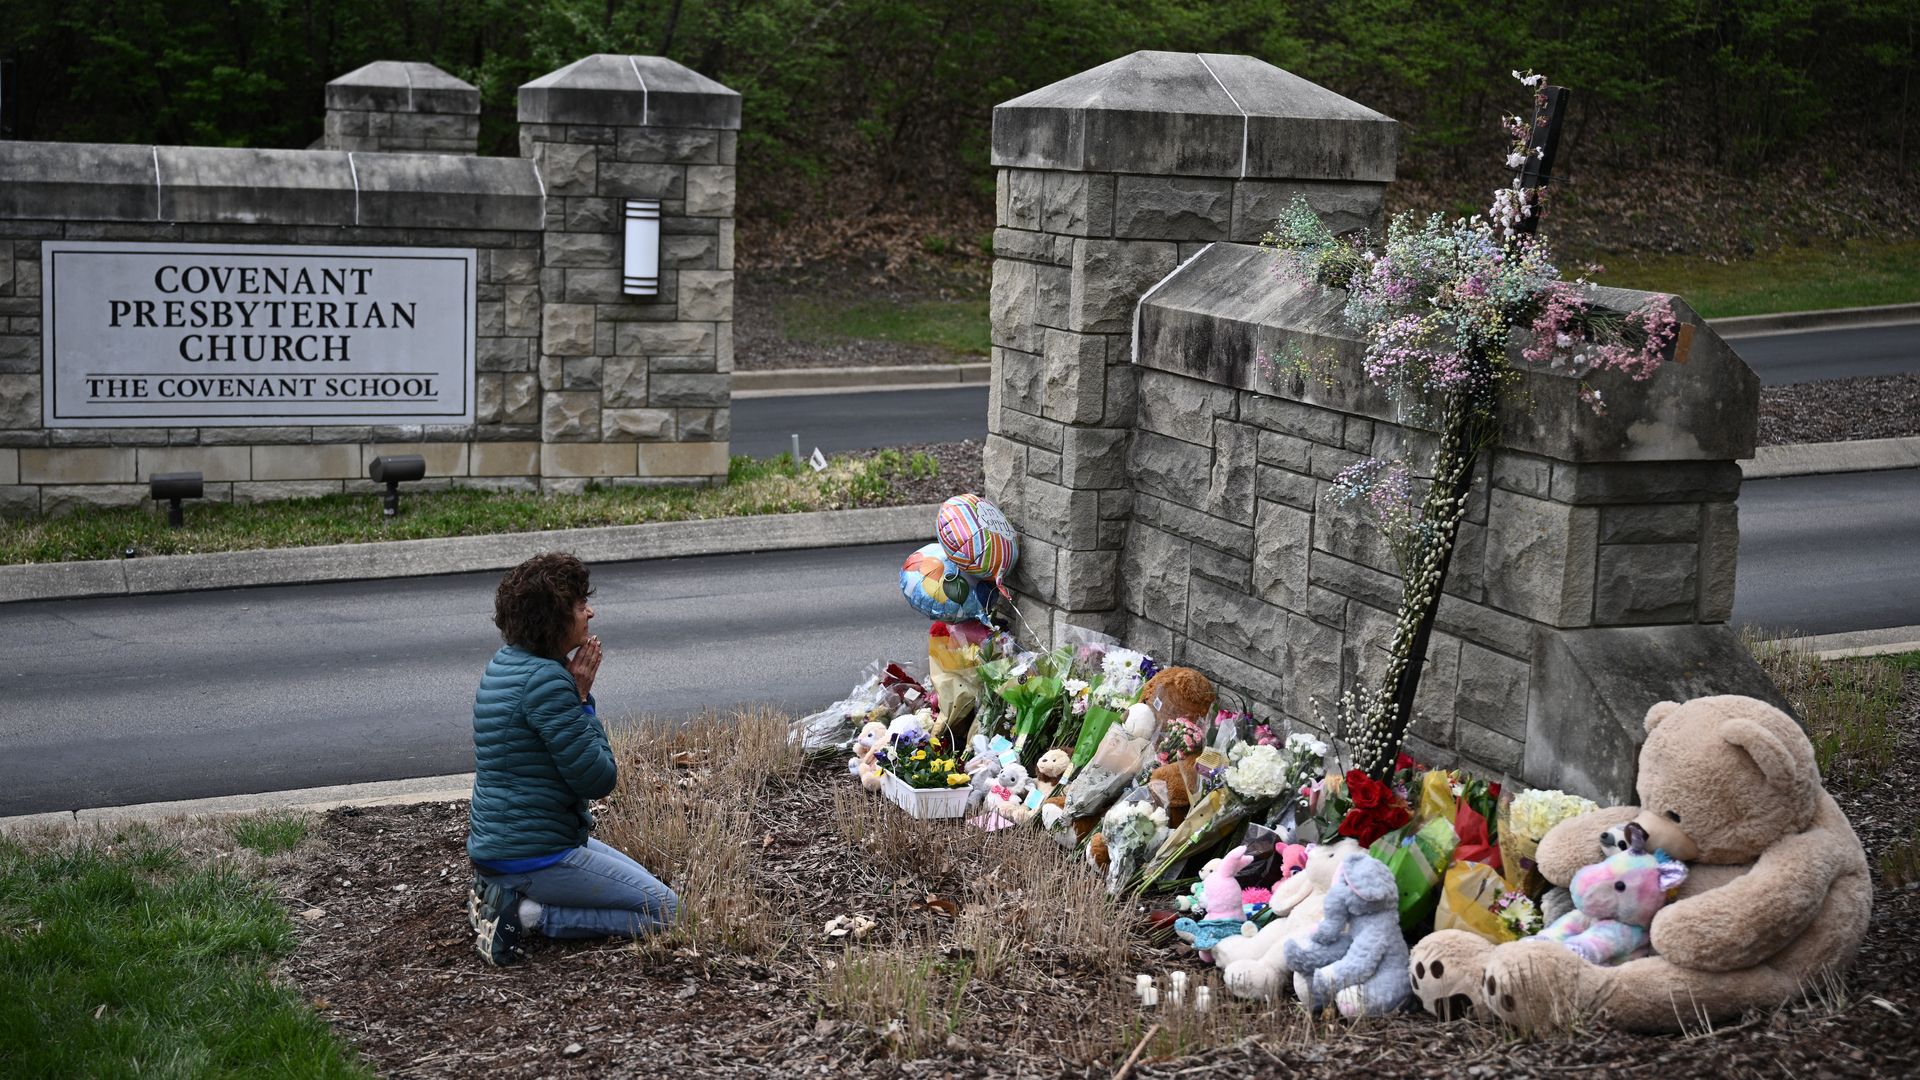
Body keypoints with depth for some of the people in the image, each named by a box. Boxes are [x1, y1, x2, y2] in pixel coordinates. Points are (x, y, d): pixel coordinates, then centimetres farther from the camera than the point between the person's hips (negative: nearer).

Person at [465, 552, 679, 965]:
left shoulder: (505, 663, 9)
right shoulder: (546, 679, -22)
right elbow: (598, 778, -19)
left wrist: (577, 692, 2)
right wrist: (583, 698, -11)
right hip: (535, 853, -10)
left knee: (639, 879, 27)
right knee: (665, 911, -4)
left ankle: (503, 892, 12)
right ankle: (525, 915, -9)